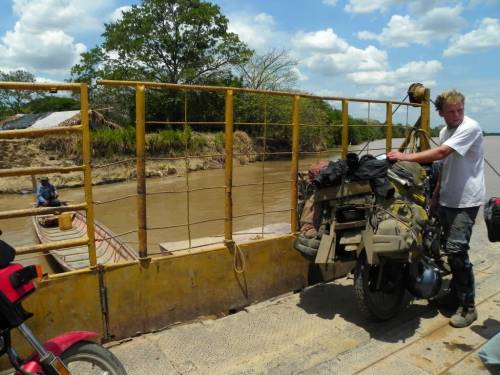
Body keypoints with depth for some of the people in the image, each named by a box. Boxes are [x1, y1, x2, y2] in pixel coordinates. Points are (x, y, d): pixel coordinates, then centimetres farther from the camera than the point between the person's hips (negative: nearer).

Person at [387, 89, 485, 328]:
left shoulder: (470, 127, -14)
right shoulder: (444, 131, 13)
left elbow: (440, 153, -26)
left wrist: (406, 157, -27)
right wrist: (435, 194, 19)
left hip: (465, 201, -8)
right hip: (447, 199, 9)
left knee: (456, 250, -14)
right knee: (449, 249, 15)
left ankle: (468, 307, -1)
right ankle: (456, 293, 32)